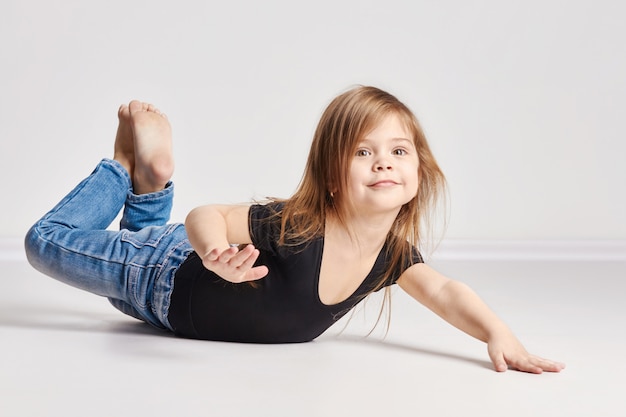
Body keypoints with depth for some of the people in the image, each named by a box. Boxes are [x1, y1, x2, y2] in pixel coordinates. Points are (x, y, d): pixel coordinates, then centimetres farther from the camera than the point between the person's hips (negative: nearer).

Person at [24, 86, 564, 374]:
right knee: (48, 241, 4)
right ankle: (131, 168, 16)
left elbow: (445, 293, -22)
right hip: (170, 277, -6)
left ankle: (150, 182, 39)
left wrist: (498, 333, -42)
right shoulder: (292, 228, -38)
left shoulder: (393, 254, -19)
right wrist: (217, 252, -56)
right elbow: (205, 217, -32)